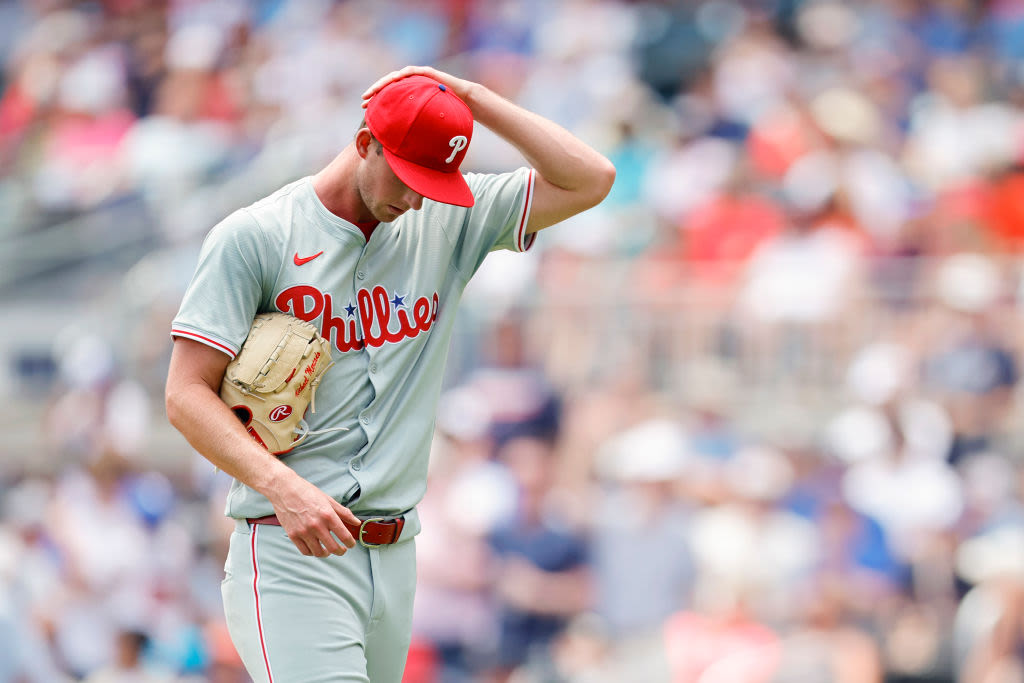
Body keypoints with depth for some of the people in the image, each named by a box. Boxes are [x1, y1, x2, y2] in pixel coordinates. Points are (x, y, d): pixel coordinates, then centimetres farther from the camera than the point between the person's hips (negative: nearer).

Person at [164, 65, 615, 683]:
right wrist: (283, 487, -22)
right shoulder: (254, 237, -3)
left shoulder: (447, 222, 11)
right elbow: (187, 395, -7)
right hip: (288, 555, -5)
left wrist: (472, 97, 1)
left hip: (394, 556, 6)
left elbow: (590, 180, 4)